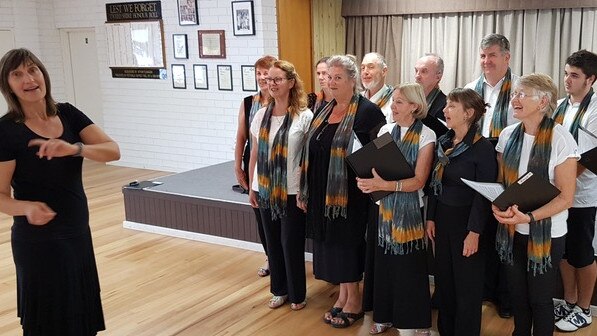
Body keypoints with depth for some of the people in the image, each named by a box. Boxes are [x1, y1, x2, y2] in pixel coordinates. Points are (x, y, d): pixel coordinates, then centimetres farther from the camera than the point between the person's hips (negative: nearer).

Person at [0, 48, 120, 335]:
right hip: (38, 242, -5)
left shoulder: (68, 114, 0)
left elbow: (113, 151, -10)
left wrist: (73, 148, -28)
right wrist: (27, 208, -32)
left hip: (78, 234, 5)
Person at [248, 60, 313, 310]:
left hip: (292, 192, -4)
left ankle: (297, 294, 23)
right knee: (273, 242, 13)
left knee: (291, 243, 4)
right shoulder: (261, 115, 4)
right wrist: (252, 187, 10)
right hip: (265, 190, 5)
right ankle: (279, 290, 30)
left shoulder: (304, 116, -10)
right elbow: (255, 153, 9)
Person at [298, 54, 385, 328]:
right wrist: (305, 191, 13)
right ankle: (343, 295, 29)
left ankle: (354, 301, 21)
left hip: (351, 194, -7)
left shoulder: (368, 111, -11)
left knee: (347, 244, 3)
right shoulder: (324, 111, 10)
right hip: (323, 194, 7)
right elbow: (311, 153, 14)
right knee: (331, 243, 13)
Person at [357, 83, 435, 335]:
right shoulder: (385, 130, 5)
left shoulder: (426, 135, -9)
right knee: (384, 264, 10)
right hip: (384, 207, 4)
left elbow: (418, 181, -16)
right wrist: (367, 181, -15)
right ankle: (385, 316, 27)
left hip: (410, 210, -4)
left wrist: (381, 184, -25)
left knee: (410, 267, 4)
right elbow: (374, 166, 8)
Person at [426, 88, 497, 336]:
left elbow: (484, 194, -16)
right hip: (442, 218, 7)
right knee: (443, 278, 16)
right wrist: (431, 217, 6)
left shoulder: (483, 148, -15)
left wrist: (474, 231, -18)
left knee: (467, 283, 7)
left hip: (466, 220, -6)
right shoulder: (442, 142, 5)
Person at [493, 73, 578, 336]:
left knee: (539, 298, 8)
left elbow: (566, 197, -14)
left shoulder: (560, 139, -15)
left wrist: (529, 217, -25)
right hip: (511, 230, 4)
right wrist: (497, 206, -10)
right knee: (517, 293, 16)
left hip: (546, 233, -4)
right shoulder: (508, 135, 0)